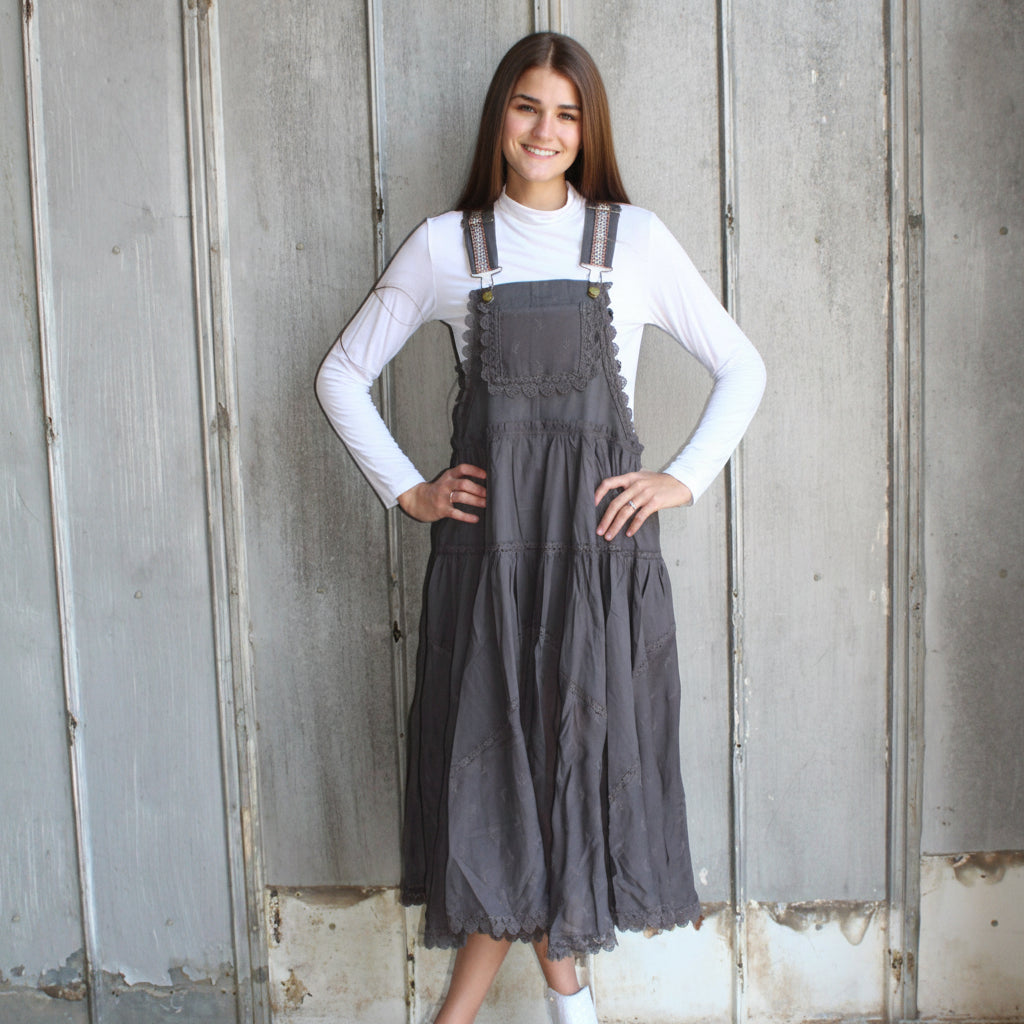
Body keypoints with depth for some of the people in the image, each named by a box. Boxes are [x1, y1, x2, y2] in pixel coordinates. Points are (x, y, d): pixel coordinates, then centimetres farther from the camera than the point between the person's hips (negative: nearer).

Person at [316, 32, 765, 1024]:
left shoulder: (634, 238, 5)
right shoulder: (445, 245, 6)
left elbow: (742, 368, 11)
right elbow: (342, 376, 12)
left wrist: (685, 478, 1)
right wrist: (406, 490, 4)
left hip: (600, 533, 0)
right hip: (486, 532, 0)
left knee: (584, 742, 3)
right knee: (495, 746, 2)